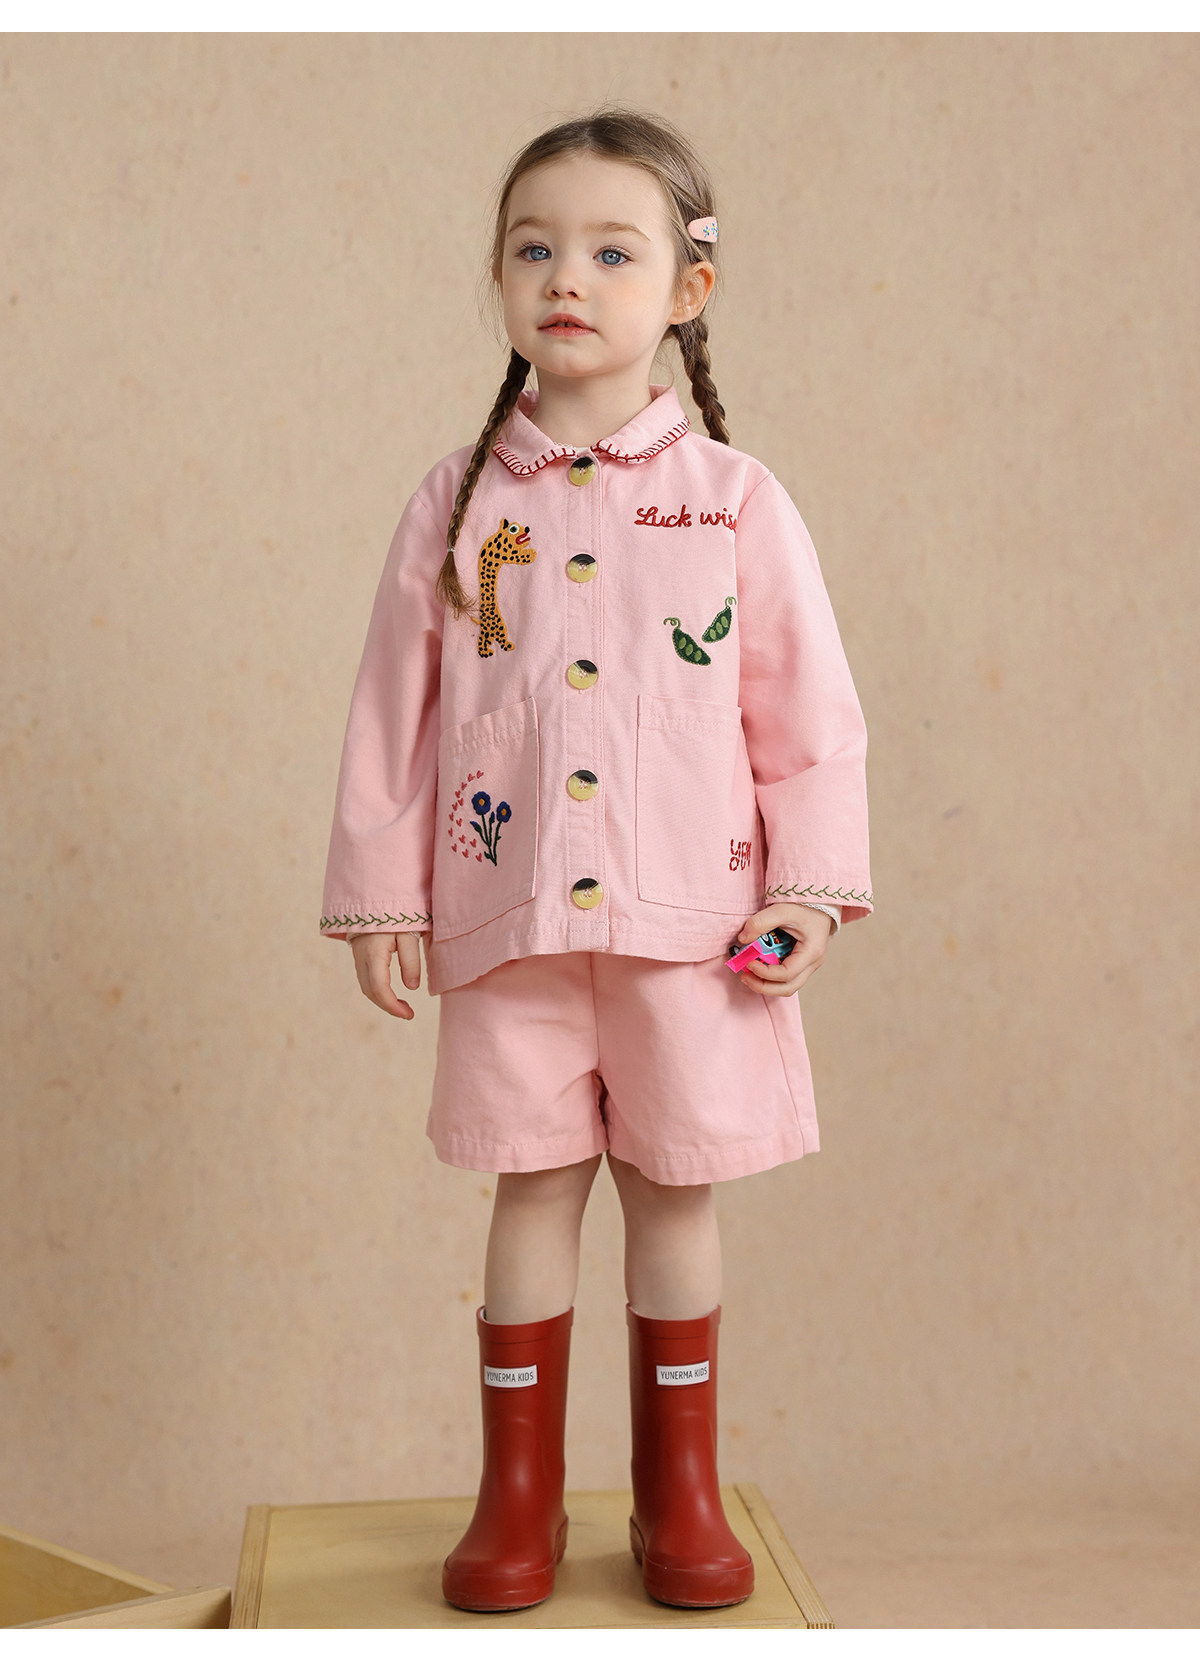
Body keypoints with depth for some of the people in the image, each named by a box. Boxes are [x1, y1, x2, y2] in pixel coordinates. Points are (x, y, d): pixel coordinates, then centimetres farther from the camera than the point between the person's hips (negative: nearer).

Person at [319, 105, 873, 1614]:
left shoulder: (732, 499, 0)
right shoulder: (458, 499, 3)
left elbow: (810, 708, 1)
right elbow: (393, 707, 5)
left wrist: (811, 884, -4)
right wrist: (378, 891, 3)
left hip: (692, 920, -1)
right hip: (506, 919, 1)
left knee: (676, 1188, 9)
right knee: (532, 1189, 9)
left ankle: (679, 1491, 26)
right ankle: (519, 1494, 24)